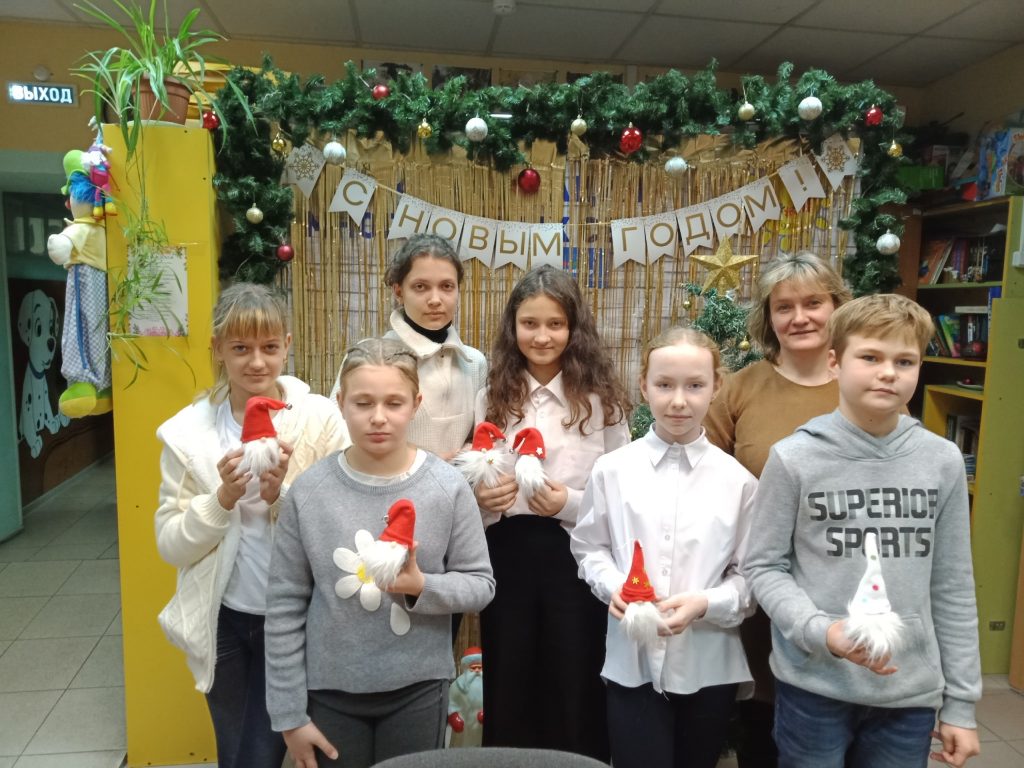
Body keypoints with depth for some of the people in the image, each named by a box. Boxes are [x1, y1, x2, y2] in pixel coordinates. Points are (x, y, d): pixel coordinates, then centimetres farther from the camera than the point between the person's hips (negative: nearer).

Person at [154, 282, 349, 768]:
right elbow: (171, 546, -5)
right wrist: (223, 498, -21)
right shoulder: (188, 432, -6)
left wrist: (282, 495, -25)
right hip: (223, 621, 2)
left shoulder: (321, 418, -11)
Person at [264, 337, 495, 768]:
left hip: (417, 689, 0)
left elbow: (481, 584, -4)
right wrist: (289, 713, -1)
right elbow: (284, 606, -4)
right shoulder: (309, 491, -10)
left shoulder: (447, 487, -11)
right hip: (329, 690, 0)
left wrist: (422, 588, -23)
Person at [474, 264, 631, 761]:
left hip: (576, 556, -2)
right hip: (506, 556, 3)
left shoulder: (600, 398, -3)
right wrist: (480, 500, -11)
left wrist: (571, 504, -17)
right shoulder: (493, 396, 5)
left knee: (574, 689, 12)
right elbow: (476, 485, 11)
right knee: (507, 687, 16)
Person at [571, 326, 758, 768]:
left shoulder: (737, 480, -5)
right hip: (632, 664, -1)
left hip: (710, 667, 2)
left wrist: (705, 604, -18)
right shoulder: (612, 470, -5)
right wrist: (613, 586, -14)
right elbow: (589, 548, 4)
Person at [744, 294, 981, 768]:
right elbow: (763, 567, -5)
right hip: (813, 688, -2)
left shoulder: (943, 461, -1)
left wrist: (960, 701, 6)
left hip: (912, 693, 3)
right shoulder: (795, 458, -11)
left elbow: (953, 587, 4)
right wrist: (821, 631, -20)